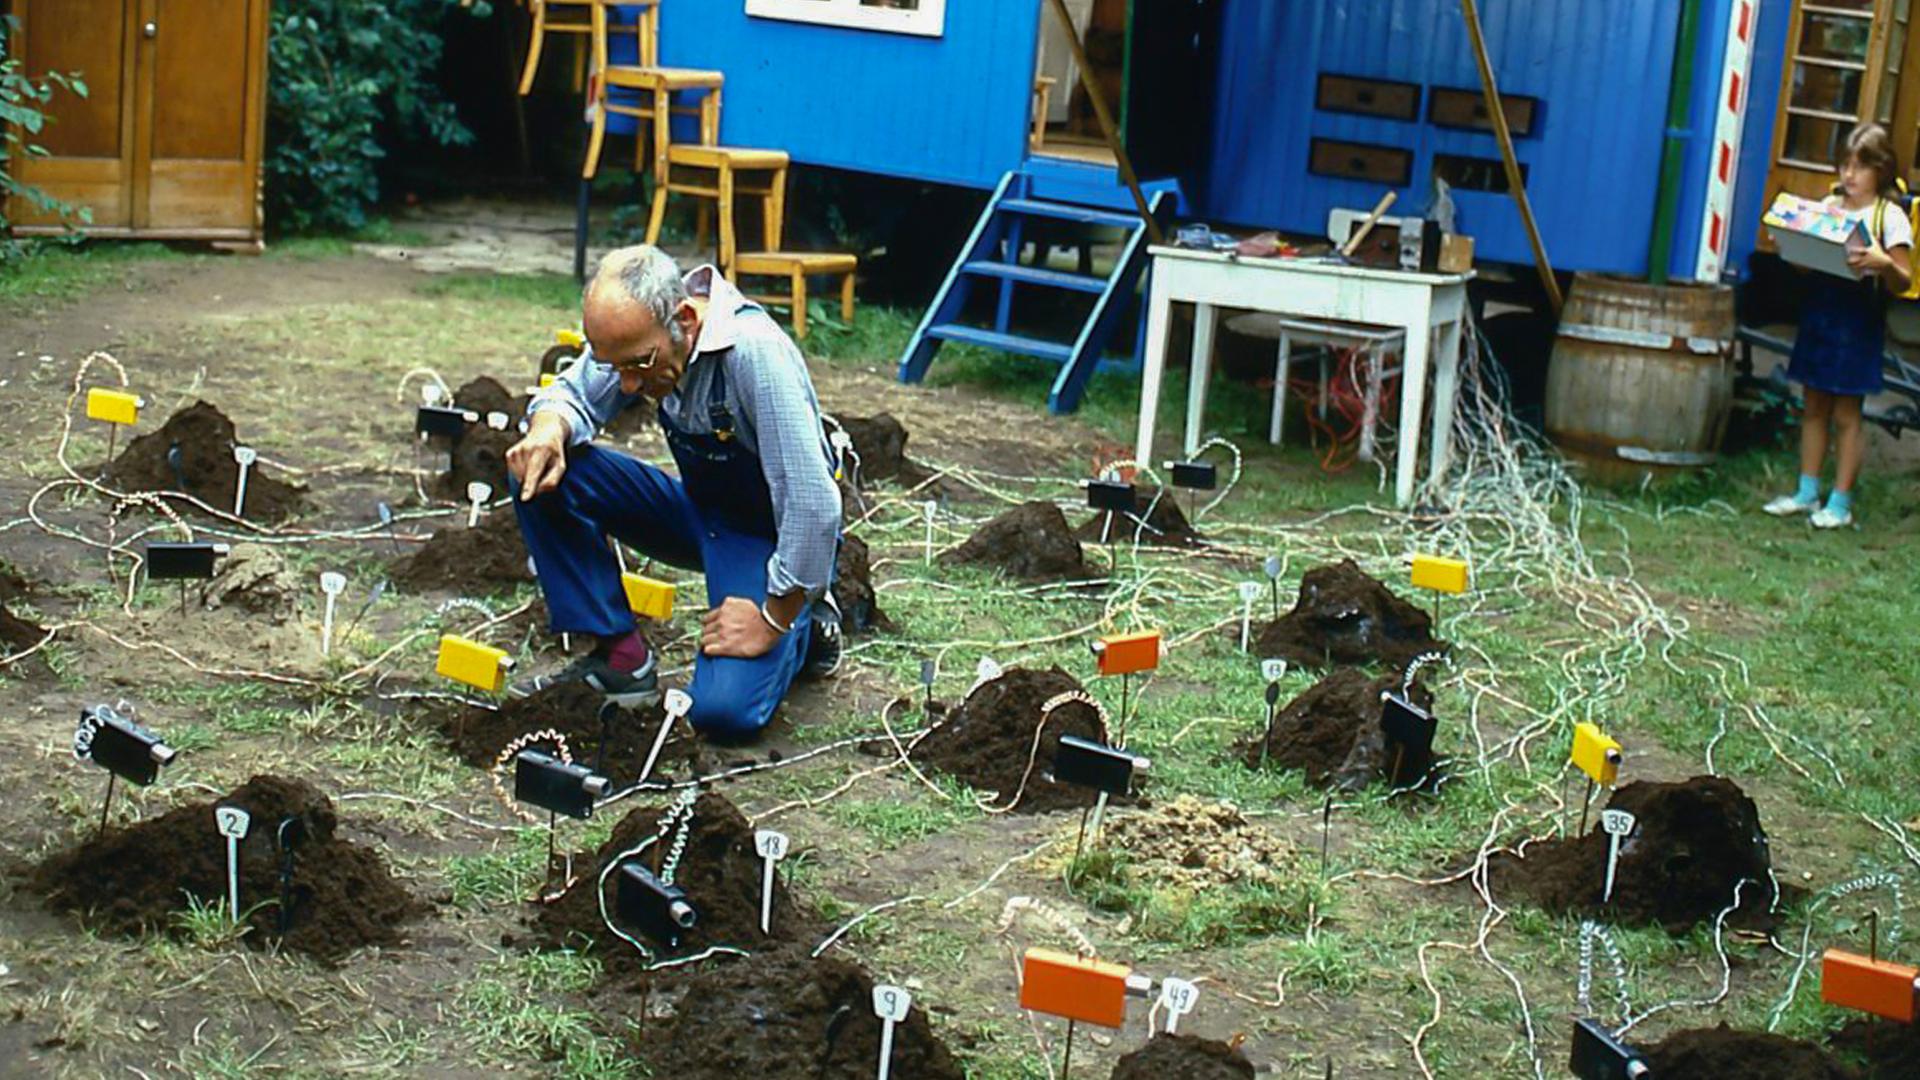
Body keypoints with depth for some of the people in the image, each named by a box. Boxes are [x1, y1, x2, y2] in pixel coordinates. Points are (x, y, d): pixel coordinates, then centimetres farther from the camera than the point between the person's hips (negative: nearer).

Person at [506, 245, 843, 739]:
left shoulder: (755, 352, -35)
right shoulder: (637, 332, -13)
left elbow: (812, 507, -35)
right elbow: (573, 394, 3)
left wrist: (773, 620, -24)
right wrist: (548, 428, -22)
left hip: (771, 535, -6)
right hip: (698, 509, 7)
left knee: (723, 710, -24)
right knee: (543, 474, -12)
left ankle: (804, 626, 8)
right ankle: (620, 656, -1)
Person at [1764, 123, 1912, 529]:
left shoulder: (1890, 217, -6)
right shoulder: (1829, 205, 9)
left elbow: (1902, 282, -9)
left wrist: (1883, 263, -29)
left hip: (1859, 321, -5)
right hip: (1818, 312, 5)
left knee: (1846, 413, 0)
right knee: (1813, 407, 12)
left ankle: (1840, 503, 8)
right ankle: (1807, 492, 21)